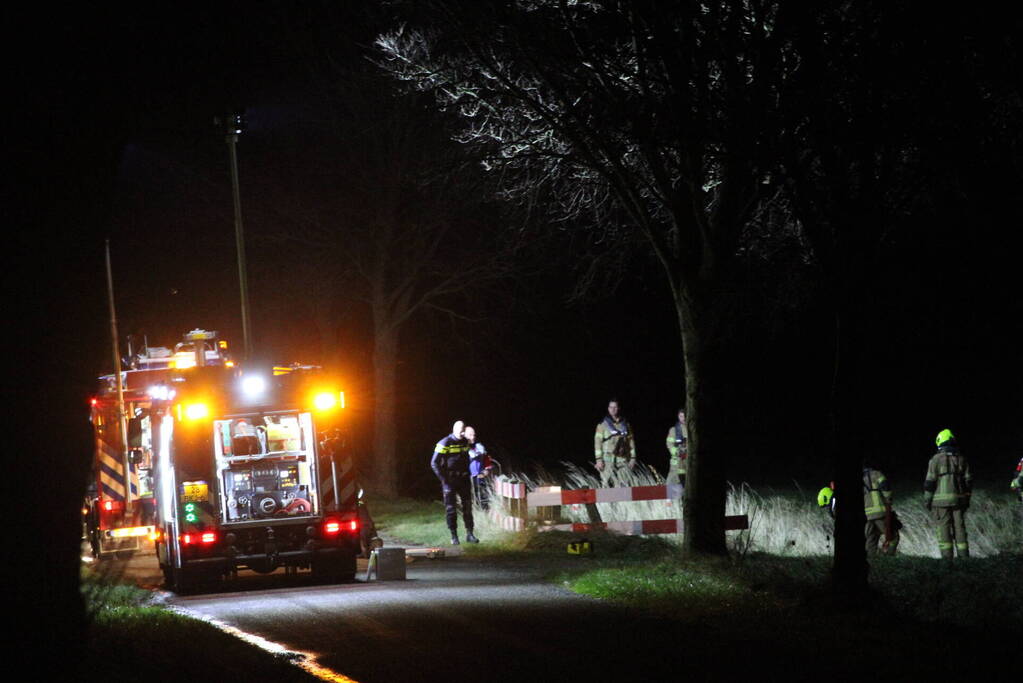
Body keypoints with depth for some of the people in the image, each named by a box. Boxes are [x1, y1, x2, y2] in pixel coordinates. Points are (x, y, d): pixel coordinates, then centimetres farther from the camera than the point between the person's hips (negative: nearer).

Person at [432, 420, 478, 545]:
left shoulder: (465, 442, 8)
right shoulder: (445, 443, -12)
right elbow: (434, 463, -12)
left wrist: (467, 474, 14)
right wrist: (443, 479, -14)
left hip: (463, 479, 5)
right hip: (449, 479, -5)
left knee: (467, 506, 4)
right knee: (451, 508, -1)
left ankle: (469, 534, 10)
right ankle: (454, 536, 5)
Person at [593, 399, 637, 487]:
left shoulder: (625, 424, 13)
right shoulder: (602, 424, 2)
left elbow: (631, 441, 16)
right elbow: (598, 441, -2)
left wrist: (633, 458, 11)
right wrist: (598, 459, -9)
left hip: (622, 460, 3)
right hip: (607, 459, -3)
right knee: (607, 485, -10)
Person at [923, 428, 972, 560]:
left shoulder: (936, 459, -5)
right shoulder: (961, 459, 8)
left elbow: (930, 482, -7)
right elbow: (968, 481, 9)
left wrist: (927, 500, 0)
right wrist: (967, 500, 16)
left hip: (941, 500, -4)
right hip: (959, 499, 4)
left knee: (944, 529, -2)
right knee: (959, 528, 8)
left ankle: (947, 557, -6)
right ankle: (963, 556, 6)